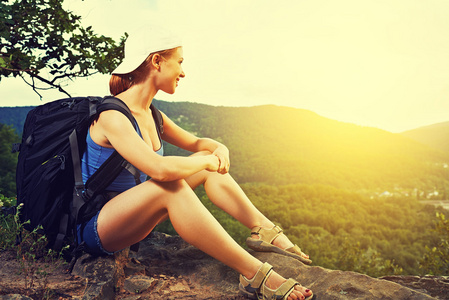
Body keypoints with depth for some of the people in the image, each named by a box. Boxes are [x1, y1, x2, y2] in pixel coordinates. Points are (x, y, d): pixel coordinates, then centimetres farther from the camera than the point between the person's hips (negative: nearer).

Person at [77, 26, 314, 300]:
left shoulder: (151, 115, 4)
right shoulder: (112, 116, -23)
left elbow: (196, 142, 17)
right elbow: (160, 169, -39)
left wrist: (219, 150, -7)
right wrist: (207, 161, -21)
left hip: (131, 214, 9)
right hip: (96, 228, -8)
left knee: (206, 162, 0)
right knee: (170, 185, -37)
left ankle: (264, 229, -2)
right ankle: (255, 275, -33)